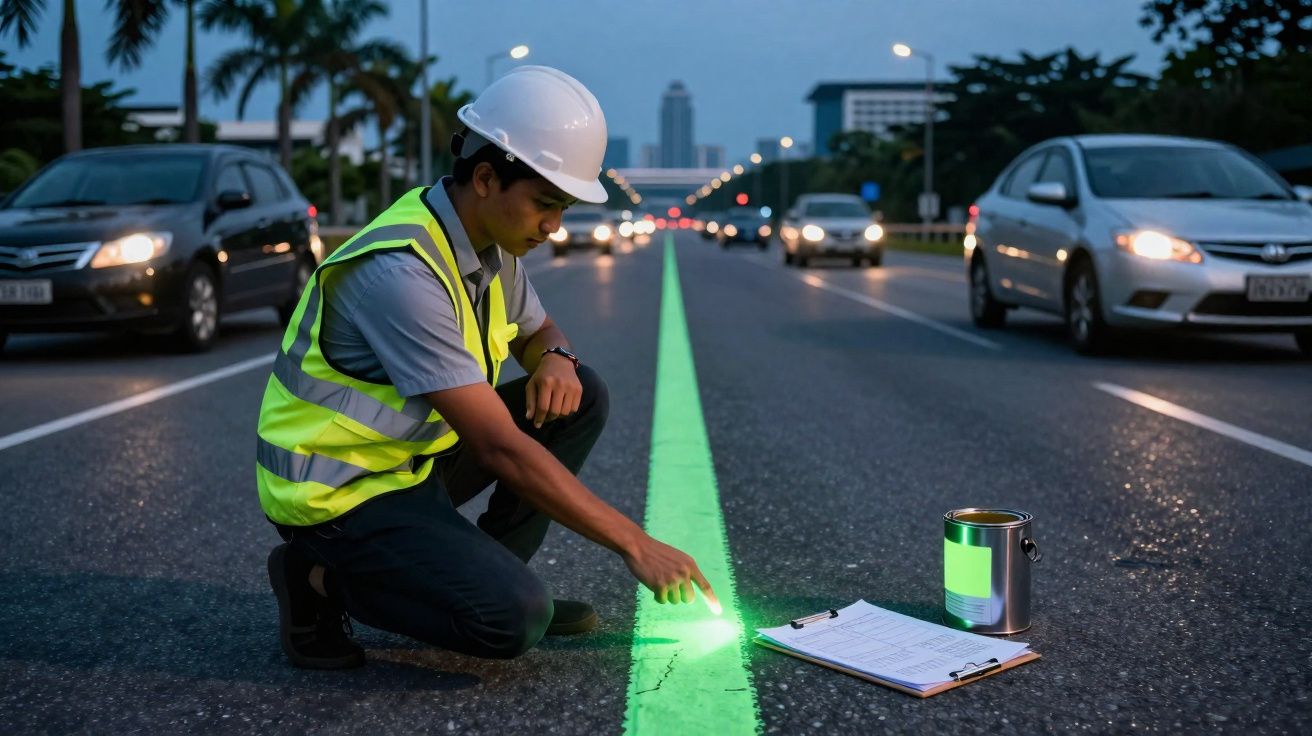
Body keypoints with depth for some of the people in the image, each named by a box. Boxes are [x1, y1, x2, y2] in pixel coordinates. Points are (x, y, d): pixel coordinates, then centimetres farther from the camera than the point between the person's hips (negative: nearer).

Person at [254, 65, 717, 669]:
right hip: (338, 492, -9)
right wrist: (635, 545, -25)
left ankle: (486, 575, 8)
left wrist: (556, 360, -8)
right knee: (513, 620, -25)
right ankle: (320, 576, -4)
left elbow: (539, 331, 20)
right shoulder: (403, 273, -29)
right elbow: (500, 448, -30)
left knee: (579, 399, 1)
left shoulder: (492, 240, 0)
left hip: (414, 455, 9)